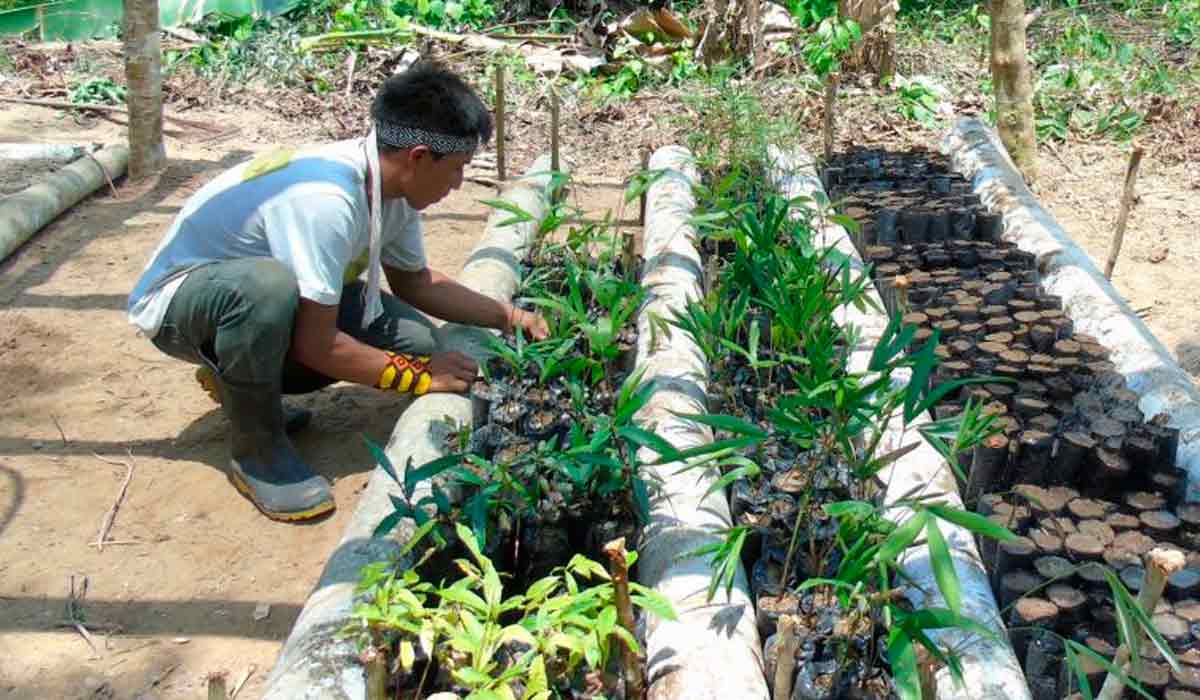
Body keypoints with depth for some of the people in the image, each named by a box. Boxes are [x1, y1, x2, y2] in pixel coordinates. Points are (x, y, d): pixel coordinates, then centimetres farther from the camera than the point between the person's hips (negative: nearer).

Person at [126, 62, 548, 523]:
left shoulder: (390, 182, -9)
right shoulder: (324, 201, -36)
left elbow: (414, 281, 8)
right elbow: (317, 344, -32)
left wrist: (507, 317, -1)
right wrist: (419, 375, -21)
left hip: (251, 294, 8)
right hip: (175, 298, -7)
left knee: (410, 336, -8)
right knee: (269, 284, -41)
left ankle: (239, 378, 10)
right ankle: (256, 450, -15)